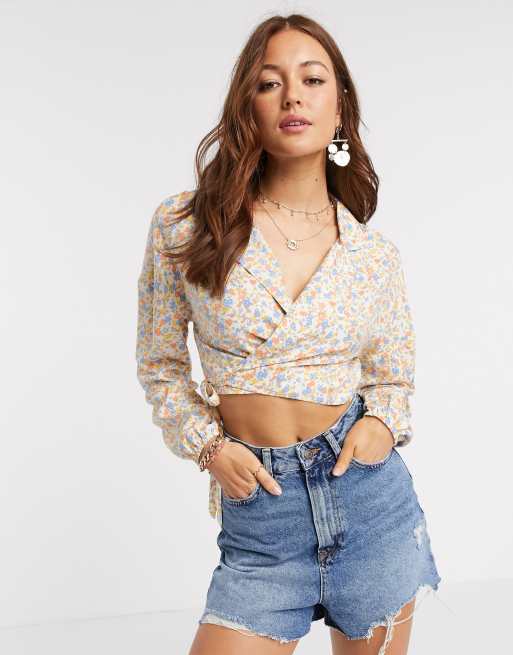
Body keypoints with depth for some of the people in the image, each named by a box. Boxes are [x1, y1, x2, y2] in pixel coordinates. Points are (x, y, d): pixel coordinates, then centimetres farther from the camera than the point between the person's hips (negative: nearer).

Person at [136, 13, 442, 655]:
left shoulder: (375, 254, 0)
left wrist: (382, 424, -7)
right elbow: (161, 366, 6)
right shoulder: (184, 225, -5)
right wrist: (208, 445, -8)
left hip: (370, 493, 2)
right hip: (259, 508, -1)